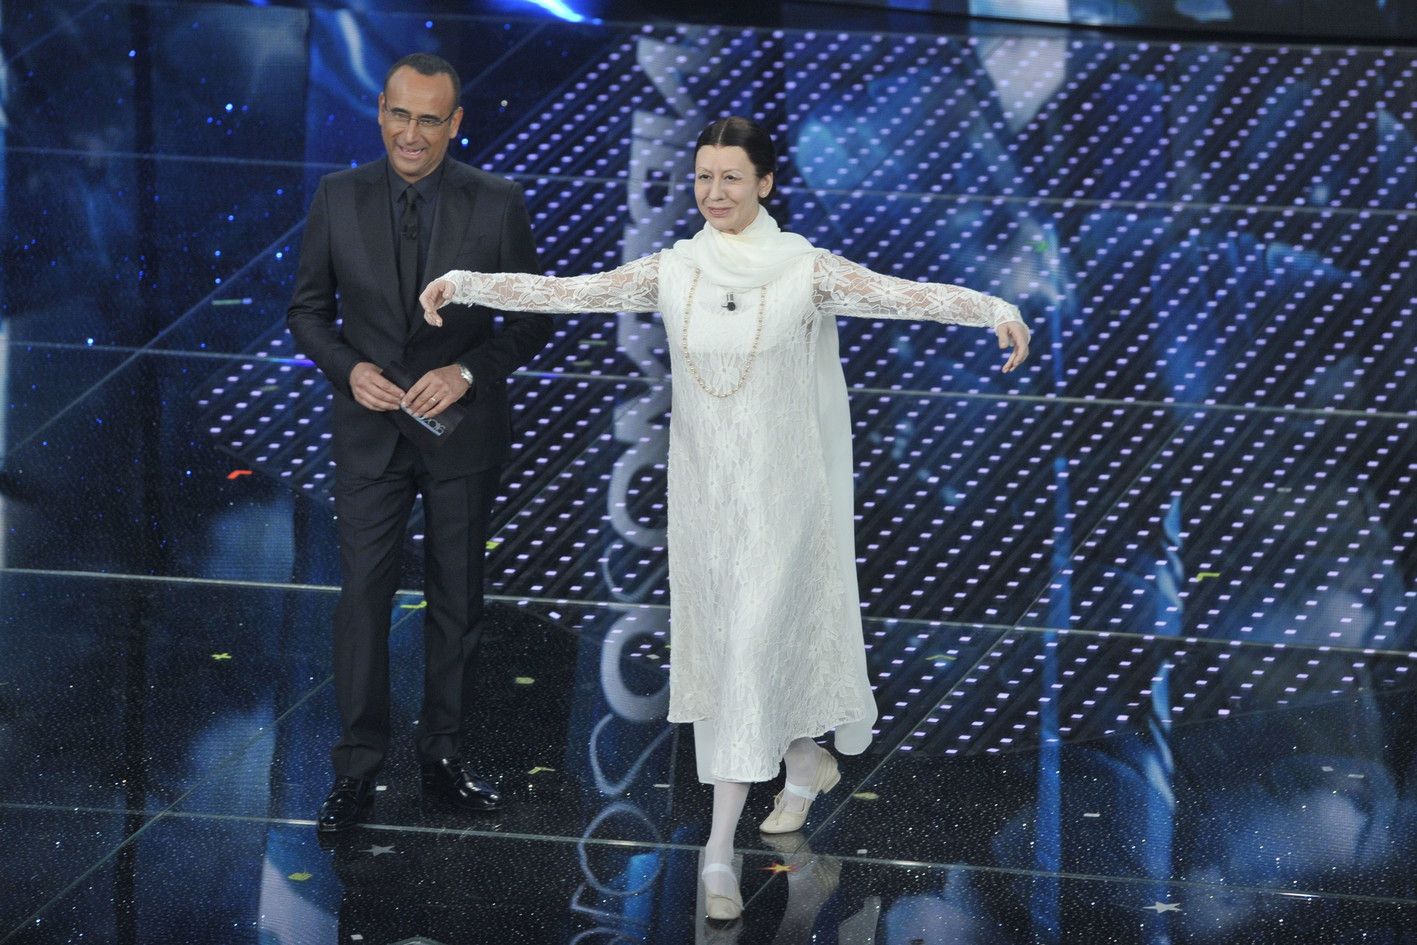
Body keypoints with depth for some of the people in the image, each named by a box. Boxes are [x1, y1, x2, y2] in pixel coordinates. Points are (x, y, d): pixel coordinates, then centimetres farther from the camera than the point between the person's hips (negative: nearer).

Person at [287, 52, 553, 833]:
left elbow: (533, 317, -3)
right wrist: (349, 368, -15)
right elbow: (308, 309, 3)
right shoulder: (338, 197, -5)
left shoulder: (498, 204, -8)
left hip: (463, 428, 0)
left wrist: (467, 371, -18)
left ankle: (442, 755, 26)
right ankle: (356, 768, 10)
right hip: (370, 429, 0)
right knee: (363, 595, 0)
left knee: (456, 600, 11)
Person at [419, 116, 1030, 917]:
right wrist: (462, 283, -11)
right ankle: (809, 762, 40)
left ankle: (721, 846, -6)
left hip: (780, 488, -4)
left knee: (753, 642, -7)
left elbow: (903, 294, -17)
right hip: (704, 486, 4)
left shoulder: (804, 268, -8)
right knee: (722, 639, 14)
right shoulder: (673, 271, 1)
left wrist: (996, 309, -32)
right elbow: (568, 292, -2)